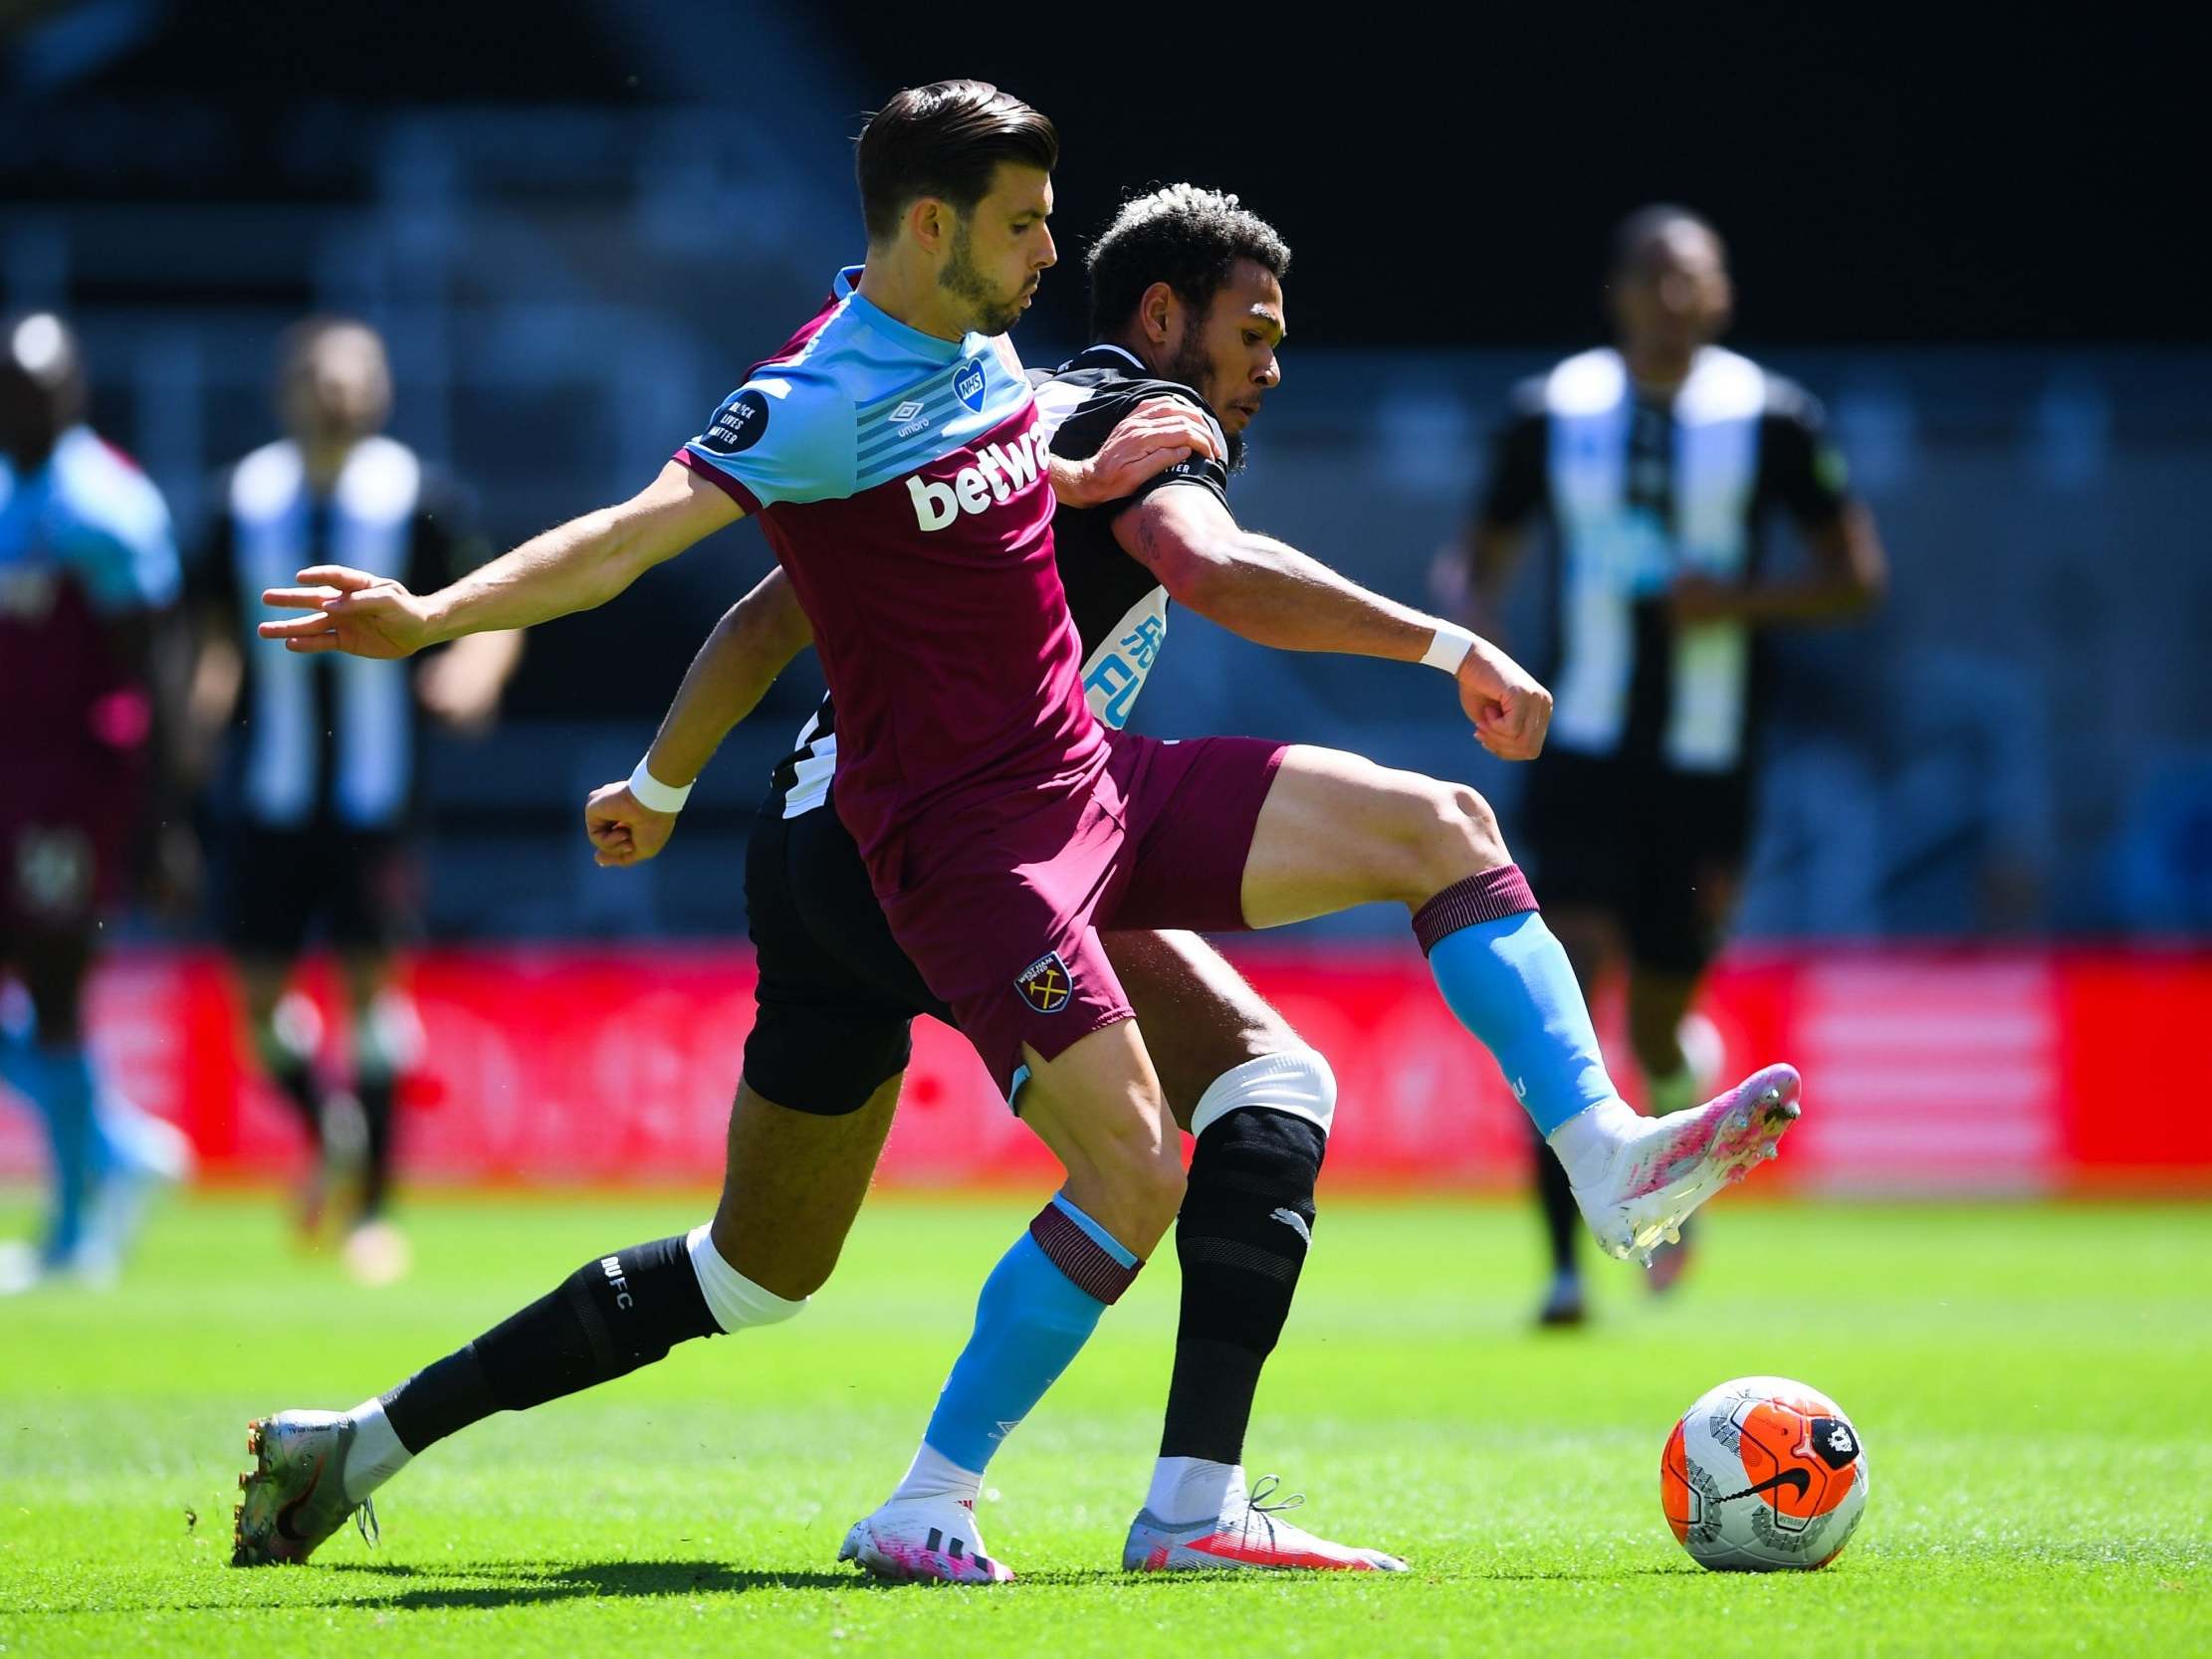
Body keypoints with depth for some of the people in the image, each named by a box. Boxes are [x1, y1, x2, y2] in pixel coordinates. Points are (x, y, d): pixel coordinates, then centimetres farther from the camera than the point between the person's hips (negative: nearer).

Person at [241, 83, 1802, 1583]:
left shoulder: (990, 360, 11)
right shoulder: (816, 402, -15)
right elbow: (633, 535, -25)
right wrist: (430, 616, -40)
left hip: (1098, 780, 9)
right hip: (966, 833, -9)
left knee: (1441, 824, 1)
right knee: (1134, 1174, -18)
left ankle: (1611, 1160, 1)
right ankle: (928, 1505, -7)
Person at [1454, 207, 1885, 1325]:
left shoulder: (1770, 418, 0)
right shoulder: (1552, 412, 3)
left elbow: (1856, 578, 3)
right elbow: (1488, 553, 13)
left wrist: (1740, 601, -14)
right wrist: (1481, 639, -9)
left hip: (1706, 769, 0)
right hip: (1582, 756, 0)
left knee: (1658, 1029, 7)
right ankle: (1563, 1263, -14)